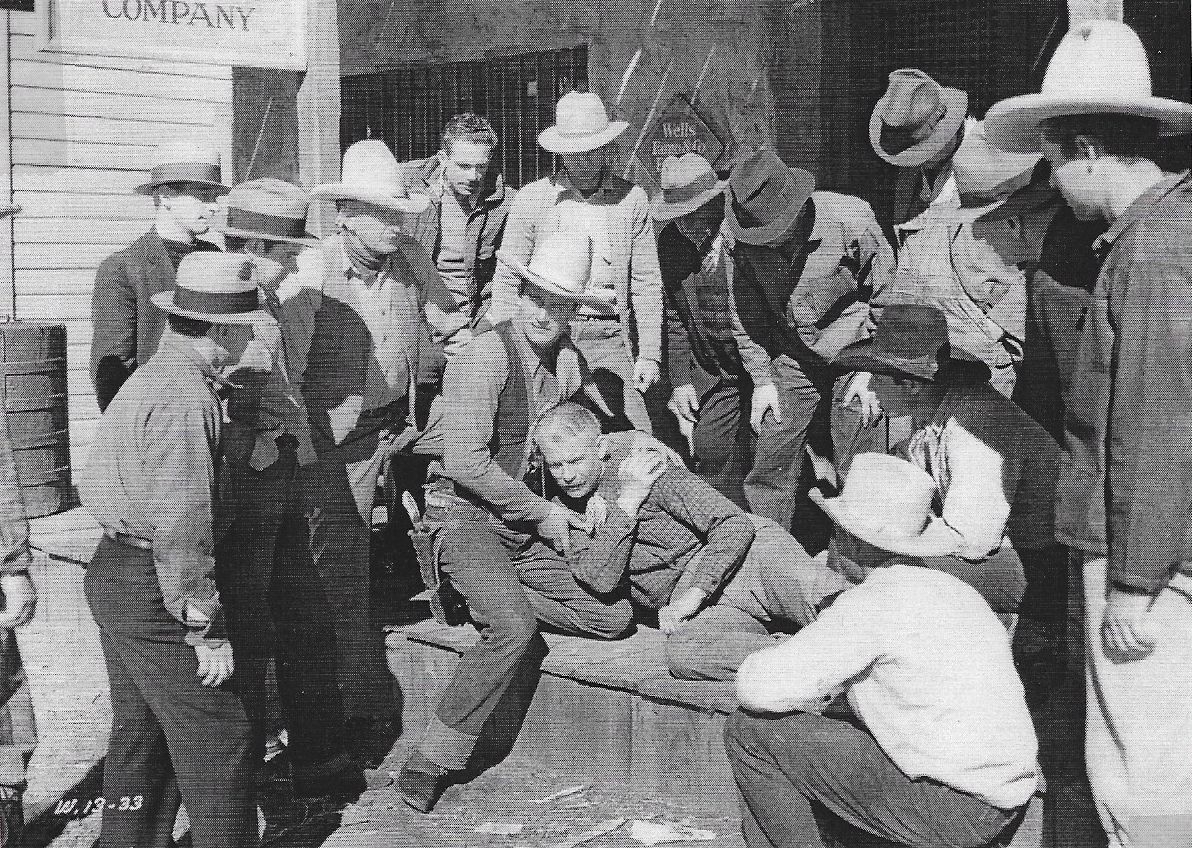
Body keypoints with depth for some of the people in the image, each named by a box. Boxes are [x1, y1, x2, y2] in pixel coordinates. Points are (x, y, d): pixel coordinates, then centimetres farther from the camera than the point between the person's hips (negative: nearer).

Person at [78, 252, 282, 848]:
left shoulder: (154, 376, 12)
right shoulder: (184, 400, -22)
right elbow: (181, 525, -26)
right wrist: (205, 628, -21)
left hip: (114, 575, 11)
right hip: (153, 592, -11)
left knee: (141, 733, 21)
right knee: (217, 740, -1)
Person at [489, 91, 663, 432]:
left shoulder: (631, 199, 6)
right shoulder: (531, 199, 3)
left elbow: (647, 284, 8)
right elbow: (505, 281, 6)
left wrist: (649, 354, 2)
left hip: (610, 339, 1)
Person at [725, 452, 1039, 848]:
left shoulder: (871, 604, -17)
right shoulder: (949, 587, 10)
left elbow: (756, 686, -19)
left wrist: (823, 693, 1)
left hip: (956, 813, -9)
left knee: (750, 729, -7)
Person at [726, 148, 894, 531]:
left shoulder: (849, 218, -20)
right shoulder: (747, 242, -8)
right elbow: (745, 316, 6)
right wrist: (761, 380, 3)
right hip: (792, 359, 3)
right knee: (769, 468, 2)